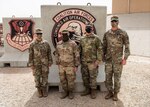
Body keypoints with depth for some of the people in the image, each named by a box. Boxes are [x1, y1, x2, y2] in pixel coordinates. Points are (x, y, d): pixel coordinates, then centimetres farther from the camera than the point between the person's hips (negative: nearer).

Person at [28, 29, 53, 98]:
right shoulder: (32, 44, -3)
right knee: (37, 78, 6)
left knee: (45, 77, 6)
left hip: (45, 64, 1)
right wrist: (31, 64, -6)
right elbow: (30, 55, -2)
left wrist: (50, 62, 1)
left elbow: (49, 53, 3)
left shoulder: (46, 43, 0)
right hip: (36, 64, 0)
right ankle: (39, 91, 20)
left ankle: (45, 91, 20)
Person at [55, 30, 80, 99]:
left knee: (71, 80, 4)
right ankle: (65, 92, 27)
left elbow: (77, 55, -11)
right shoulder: (58, 44, 2)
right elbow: (57, 55, 11)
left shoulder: (73, 44, -12)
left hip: (70, 66, -4)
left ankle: (71, 92, 23)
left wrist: (76, 66, -12)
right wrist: (58, 64, 9)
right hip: (62, 66, 4)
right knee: (63, 80, 10)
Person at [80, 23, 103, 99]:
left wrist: (98, 60, -13)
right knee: (85, 76, 11)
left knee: (93, 77, 1)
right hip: (84, 62, 5)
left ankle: (93, 91, 14)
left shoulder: (96, 38, -4)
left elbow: (100, 50, -7)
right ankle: (87, 89, 26)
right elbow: (80, 50, 16)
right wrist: (79, 59, 12)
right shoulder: (82, 39, 10)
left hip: (92, 61, -5)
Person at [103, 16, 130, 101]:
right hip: (108, 60, 4)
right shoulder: (107, 34, 6)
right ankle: (110, 92, 25)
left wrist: (125, 58, -14)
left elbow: (127, 47, -6)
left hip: (118, 60, -3)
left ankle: (115, 94, 22)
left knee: (117, 78, 5)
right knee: (108, 77, 8)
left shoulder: (123, 33, -5)